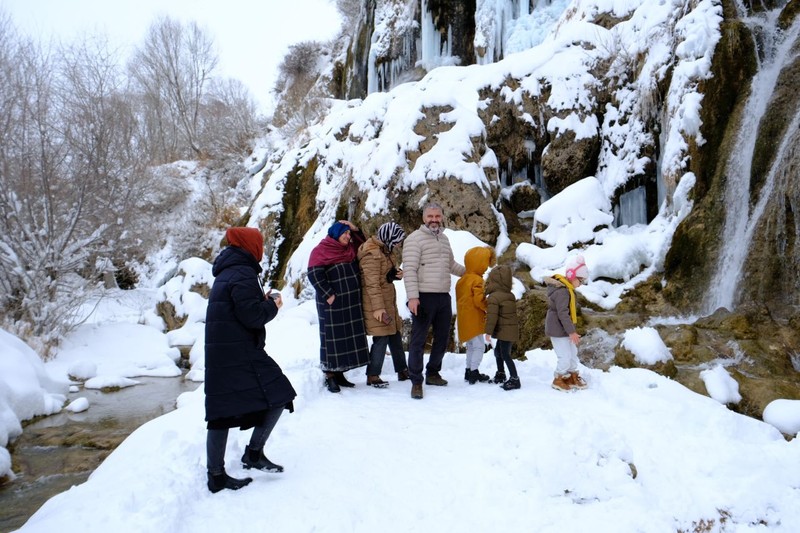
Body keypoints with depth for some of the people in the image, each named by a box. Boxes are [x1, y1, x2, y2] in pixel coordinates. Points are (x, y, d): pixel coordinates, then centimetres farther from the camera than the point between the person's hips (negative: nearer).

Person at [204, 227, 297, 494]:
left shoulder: (224, 274, 18)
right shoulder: (243, 274, -13)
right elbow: (253, 317, -19)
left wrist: (261, 300, 12)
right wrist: (273, 305, -1)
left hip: (218, 355, 9)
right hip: (241, 354, -9)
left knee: (221, 412, 12)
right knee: (278, 395, 2)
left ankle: (216, 475, 19)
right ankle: (254, 453, 9)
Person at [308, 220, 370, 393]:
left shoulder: (349, 249, 15)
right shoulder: (320, 251, -6)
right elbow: (314, 275, -13)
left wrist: (356, 230, 12)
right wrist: (328, 295, -18)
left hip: (352, 304, 7)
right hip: (333, 304, -7)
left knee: (349, 337, 8)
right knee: (333, 338, -2)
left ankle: (339, 373, 17)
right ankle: (330, 376, 6)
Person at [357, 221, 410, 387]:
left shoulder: (384, 250, 13)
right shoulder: (372, 254, -18)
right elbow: (372, 283, -22)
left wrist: (397, 273, 1)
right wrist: (378, 307, -24)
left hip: (388, 301, 10)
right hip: (376, 303, -10)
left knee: (395, 335, 15)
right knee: (381, 338, -7)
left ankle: (402, 371, 26)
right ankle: (372, 376, 4)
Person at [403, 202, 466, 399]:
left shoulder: (444, 239, 15)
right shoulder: (415, 239, -9)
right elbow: (409, 270, -16)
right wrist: (412, 296, -22)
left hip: (444, 297, 8)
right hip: (424, 297, -8)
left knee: (442, 338, 16)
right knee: (418, 340, -2)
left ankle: (432, 373, 32)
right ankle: (416, 381, 8)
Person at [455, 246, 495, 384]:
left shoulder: (462, 280, 12)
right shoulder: (477, 281, -17)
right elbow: (479, 300, -23)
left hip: (464, 320, 9)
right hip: (474, 320, -9)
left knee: (471, 346, 18)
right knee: (479, 346, -3)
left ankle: (469, 371, 24)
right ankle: (474, 372, -2)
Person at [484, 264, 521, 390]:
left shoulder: (493, 297, -16)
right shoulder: (511, 295, 11)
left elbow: (492, 316, -20)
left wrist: (488, 331, -14)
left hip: (504, 331, -10)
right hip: (512, 329, 10)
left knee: (505, 354, -6)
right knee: (498, 351, 21)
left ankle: (514, 379, -7)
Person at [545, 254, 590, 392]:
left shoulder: (567, 289, 9)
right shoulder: (562, 291, -25)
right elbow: (563, 314, -28)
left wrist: (571, 330, 20)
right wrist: (571, 332, -25)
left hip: (564, 329, 11)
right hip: (558, 330, -11)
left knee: (573, 354, 19)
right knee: (565, 357, -4)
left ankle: (573, 377, 34)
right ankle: (558, 380, 15)